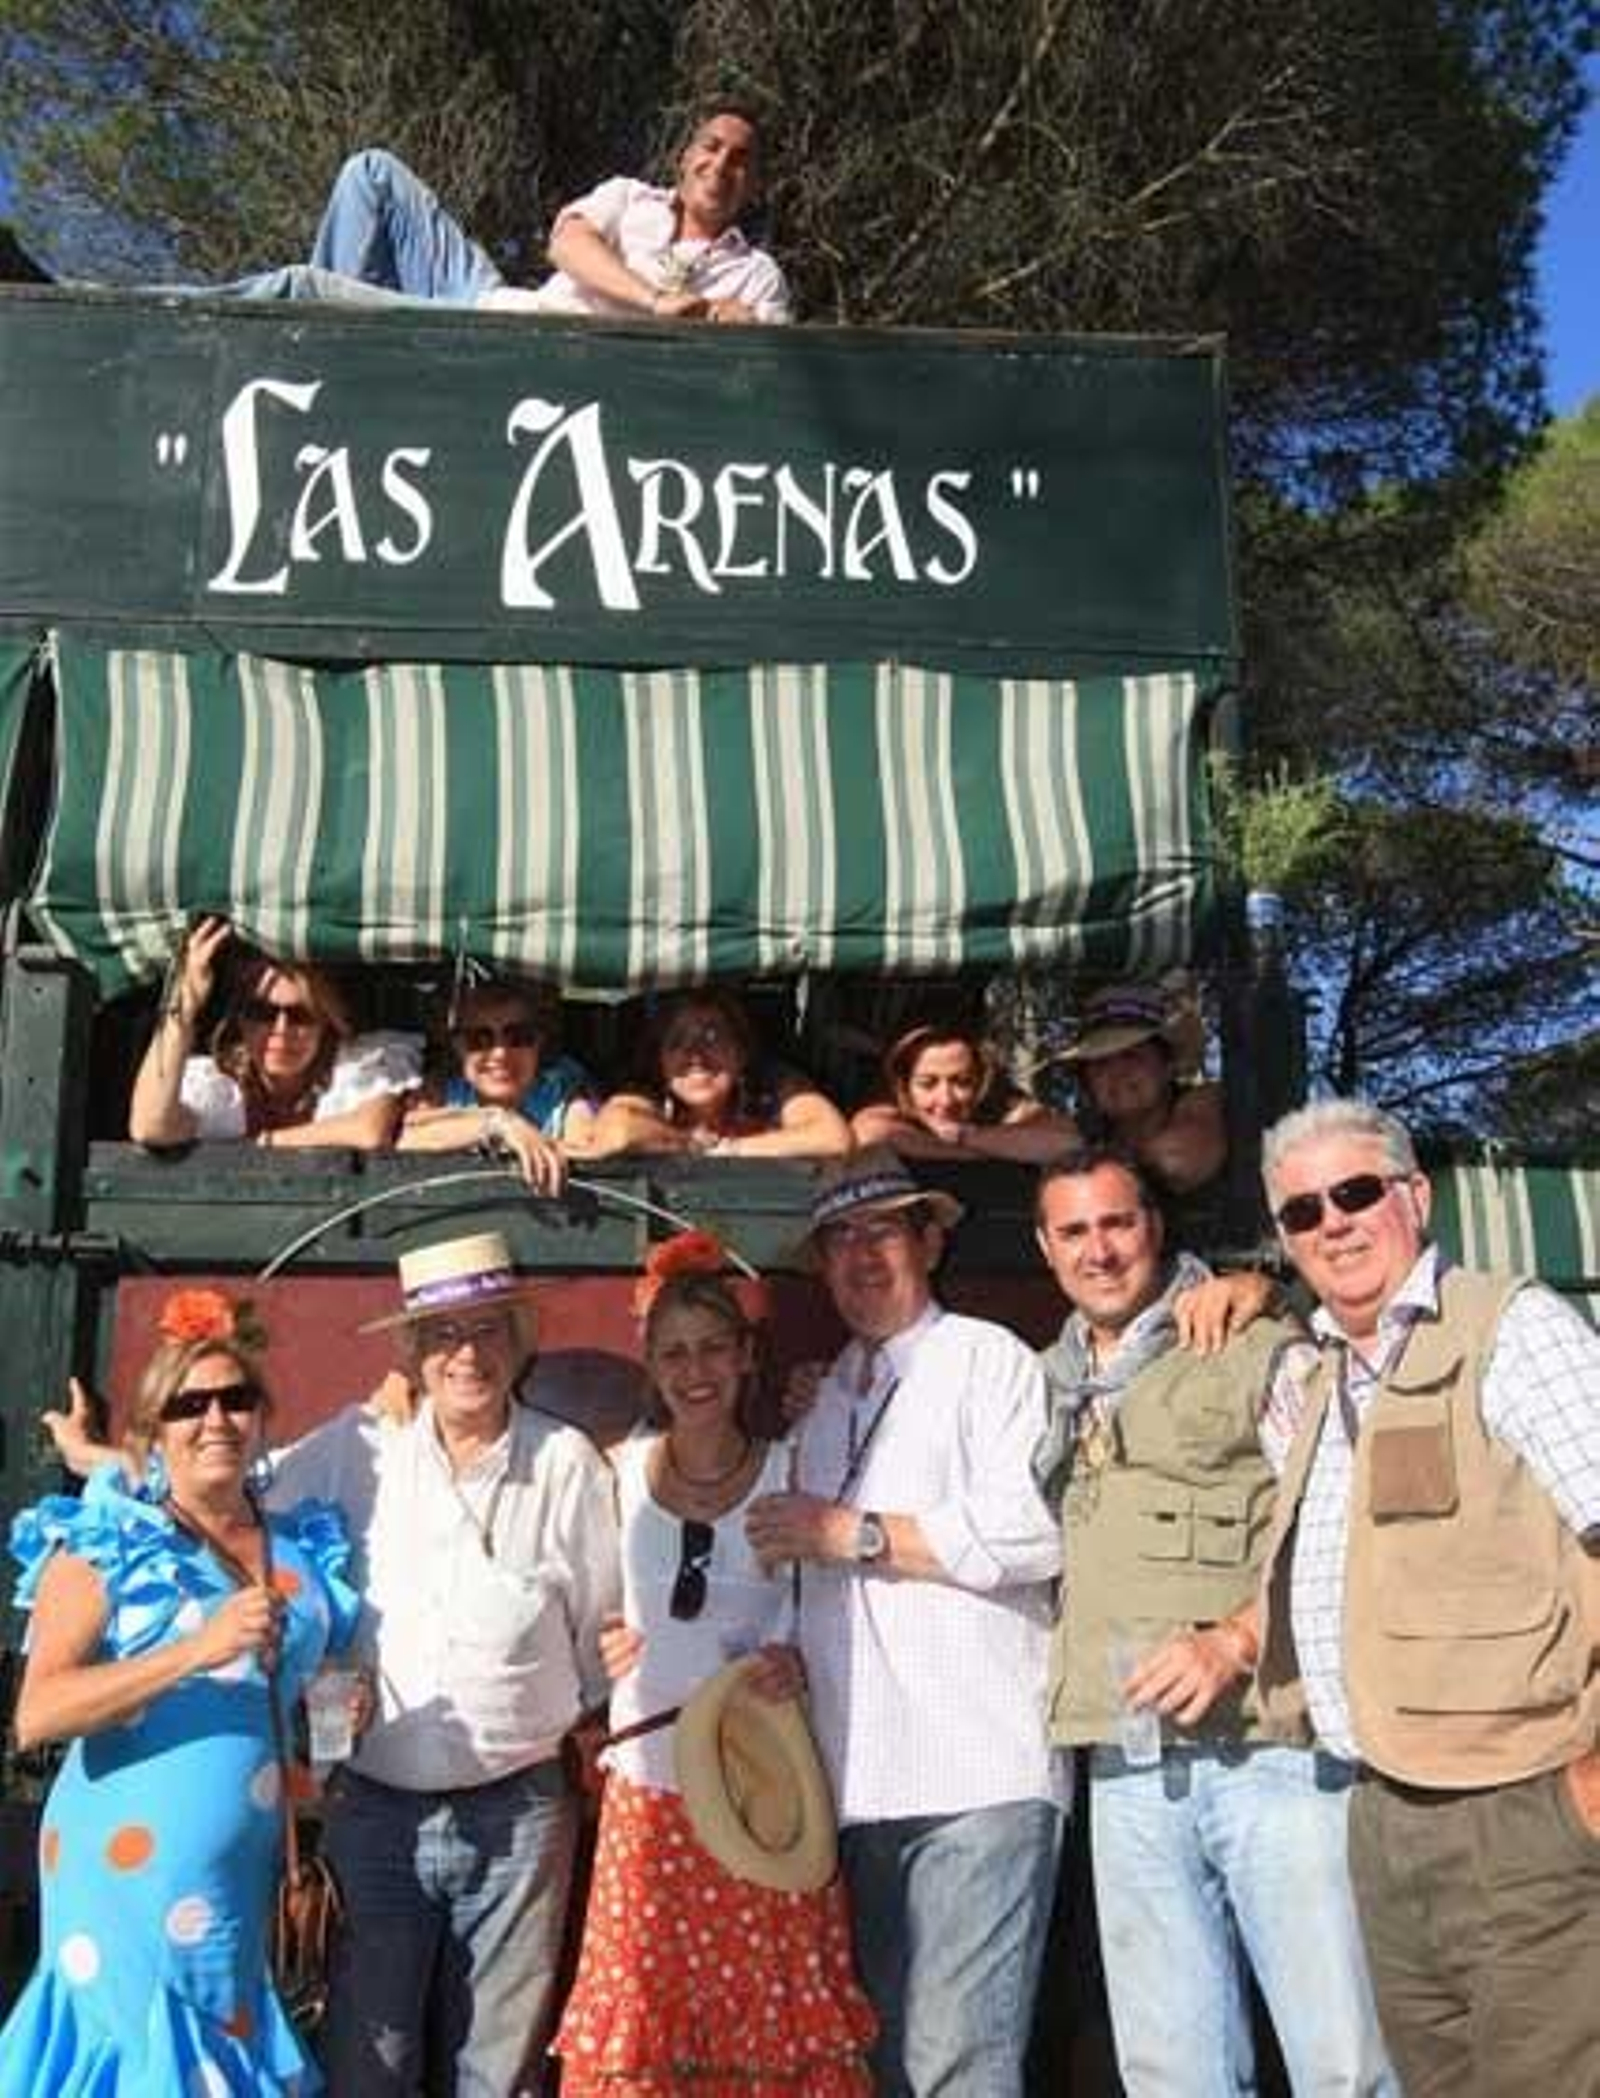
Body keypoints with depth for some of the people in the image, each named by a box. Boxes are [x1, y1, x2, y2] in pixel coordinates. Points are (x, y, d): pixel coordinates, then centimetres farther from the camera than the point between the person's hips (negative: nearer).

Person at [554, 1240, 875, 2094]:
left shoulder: (787, 1474, -2)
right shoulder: (621, 1474, 3)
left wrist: (797, 1663, -13)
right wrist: (604, 1648, -3)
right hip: (647, 1794, 2)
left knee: (774, 2022, 2)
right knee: (638, 2025, 5)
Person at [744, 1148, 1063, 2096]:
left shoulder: (989, 1360, -1)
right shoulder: (830, 1399, 21)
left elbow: (1032, 1535, -15)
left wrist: (854, 1533, -11)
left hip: (979, 1777, -7)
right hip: (865, 1779, 7)